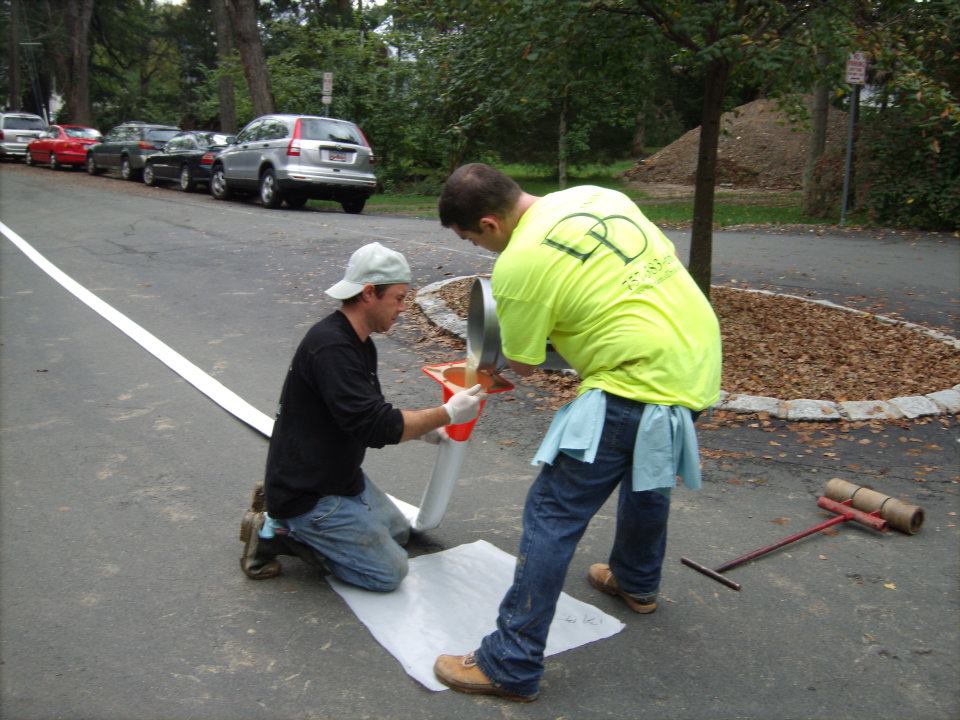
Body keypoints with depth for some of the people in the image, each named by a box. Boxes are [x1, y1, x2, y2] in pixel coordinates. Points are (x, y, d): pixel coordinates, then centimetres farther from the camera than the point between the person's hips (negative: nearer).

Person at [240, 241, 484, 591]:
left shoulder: (358, 343, 5)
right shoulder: (331, 347, -28)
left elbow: (370, 412, 16)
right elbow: (374, 425, -31)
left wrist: (421, 425, 2)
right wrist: (446, 414, -23)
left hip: (340, 476, 10)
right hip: (308, 496, -10)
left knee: (398, 532, 23)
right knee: (390, 571, -3)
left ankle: (287, 523, 15)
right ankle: (279, 531, 0)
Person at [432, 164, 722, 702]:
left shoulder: (518, 264, -13)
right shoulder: (594, 195, 9)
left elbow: (522, 365, -2)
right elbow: (658, 262, 18)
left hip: (640, 385, -9)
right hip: (700, 359, 9)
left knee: (552, 515, -2)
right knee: (648, 471, 32)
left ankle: (511, 666, 4)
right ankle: (636, 581, 54)